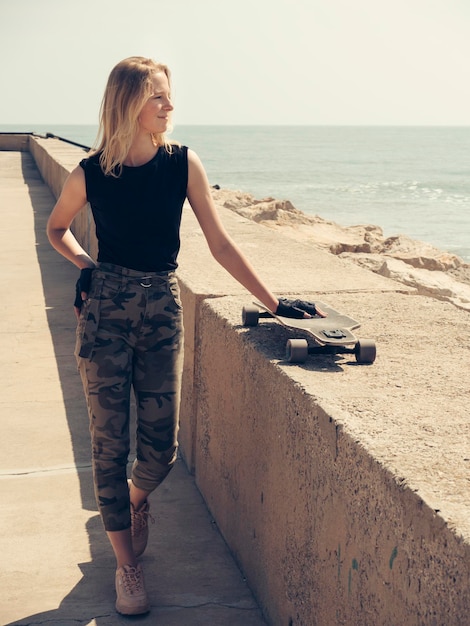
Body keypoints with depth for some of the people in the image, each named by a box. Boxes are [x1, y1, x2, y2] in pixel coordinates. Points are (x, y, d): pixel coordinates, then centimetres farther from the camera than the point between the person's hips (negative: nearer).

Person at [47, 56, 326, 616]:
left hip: (162, 307, 1)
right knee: (110, 441, 1)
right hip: (105, 309, -1)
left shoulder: (183, 164, -2)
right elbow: (56, 228, 16)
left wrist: (273, 302, -6)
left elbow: (219, 243, -2)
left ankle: (133, 501, 40)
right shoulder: (90, 174, -4)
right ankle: (126, 566, 18)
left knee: (161, 447, 2)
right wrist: (85, 265, -1)